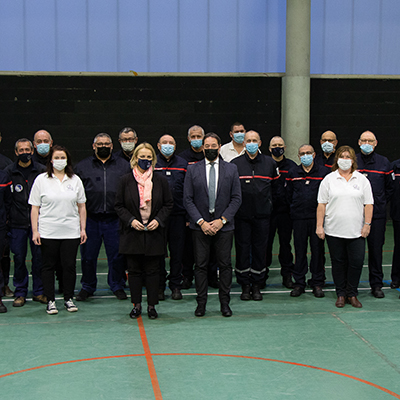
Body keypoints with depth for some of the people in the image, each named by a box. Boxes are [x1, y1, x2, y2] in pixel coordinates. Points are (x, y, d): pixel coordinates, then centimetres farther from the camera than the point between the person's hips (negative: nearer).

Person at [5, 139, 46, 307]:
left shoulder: (42, 170, 4)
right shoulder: (9, 171, 4)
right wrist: (5, 218, 0)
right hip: (17, 223, 0)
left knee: (39, 257, 3)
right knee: (19, 258, 4)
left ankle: (39, 291, 15)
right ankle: (20, 293, 15)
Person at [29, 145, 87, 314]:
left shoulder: (75, 180, 8)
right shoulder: (41, 180, 2)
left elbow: (81, 206, 12)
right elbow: (35, 208, 2)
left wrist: (83, 229, 7)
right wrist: (35, 231, -4)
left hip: (71, 232, 1)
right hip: (48, 232, -1)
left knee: (70, 265, 3)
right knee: (48, 266, 4)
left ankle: (68, 299, 17)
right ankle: (50, 301, 14)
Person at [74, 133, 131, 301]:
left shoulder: (123, 165, 9)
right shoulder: (82, 166, 9)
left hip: (115, 219, 0)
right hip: (90, 219, 0)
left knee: (117, 254, 5)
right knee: (88, 255, 7)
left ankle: (117, 286, 21)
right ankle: (87, 286, 22)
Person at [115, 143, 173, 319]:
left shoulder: (160, 180, 3)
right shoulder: (126, 180, 1)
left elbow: (168, 204, 7)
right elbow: (119, 205, 4)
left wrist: (158, 220, -8)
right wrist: (130, 220, -11)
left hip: (154, 232, 0)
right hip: (132, 232, 0)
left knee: (153, 270, 4)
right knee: (134, 270, 5)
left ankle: (152, 305, 13)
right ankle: (136, 304, 16)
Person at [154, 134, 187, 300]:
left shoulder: (182, 164, 10)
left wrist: (188, 215, 3)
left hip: (178, 214, 1)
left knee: (177, 251, 5)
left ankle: (175, 286, 15)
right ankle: (159, 285, 16)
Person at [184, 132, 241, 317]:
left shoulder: (231, 169, 5)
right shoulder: (192, 169, 4)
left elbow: (236, 198, 2)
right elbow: (187, 199, 1)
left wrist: (222, 220, -8)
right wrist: (201, 221, -9)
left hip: (224, 225, 0)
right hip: (200, 225, 0)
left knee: (225, 265, 4)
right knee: (200, 265, 2)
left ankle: (225, 302, 15)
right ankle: (201, 303, 12)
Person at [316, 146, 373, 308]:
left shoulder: (362, 180, 7)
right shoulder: (329, 179, 5)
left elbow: (368, 204, 6)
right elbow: (321, 204, 3)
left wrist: (367, 224, -2)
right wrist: (319, 226, -3)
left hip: (356, 232, 0)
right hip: (334, 231, 0)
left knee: (357, 262, -2)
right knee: (338, 262, 6)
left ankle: (352, 294, 13)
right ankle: (341, 294, 17)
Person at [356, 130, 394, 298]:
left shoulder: (384, 163, 7)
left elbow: (390, 188, 15)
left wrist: (381, 203, 7)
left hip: (377, 215, 1)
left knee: (376, 249, 4)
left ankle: (376, 285, 15)